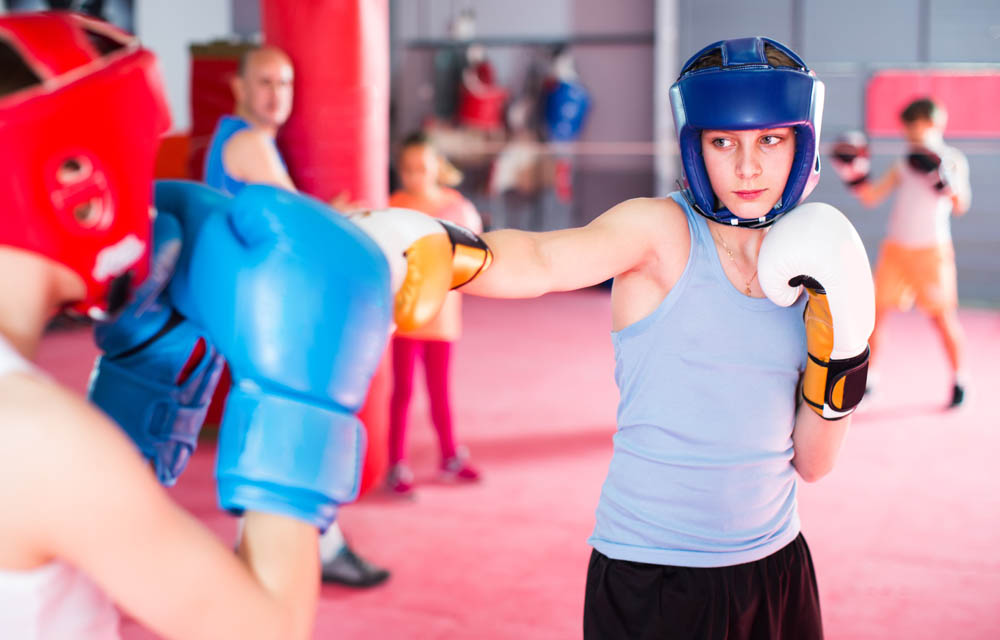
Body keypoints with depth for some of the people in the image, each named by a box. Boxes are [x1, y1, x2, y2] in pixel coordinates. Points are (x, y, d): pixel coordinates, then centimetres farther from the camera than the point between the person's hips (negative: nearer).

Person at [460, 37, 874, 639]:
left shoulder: (805, 270, 3)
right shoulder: (660, 230, -11)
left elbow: (811, 464, 5)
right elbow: (539, 261, -33)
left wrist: (840, 352, -9)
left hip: (775, 568, 6)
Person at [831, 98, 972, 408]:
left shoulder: (953, 160, 1)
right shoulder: (904, 163, 11)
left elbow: (961, 206, -11)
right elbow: (871, 197, 8)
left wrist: (942, 179, -26)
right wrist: (855, 175, -7)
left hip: (932, 249, -4)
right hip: (896, 248, 4)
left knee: (943, 316, 0)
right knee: (876, 311, 0)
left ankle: (959, 379, 17)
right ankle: (866, 375, 12)